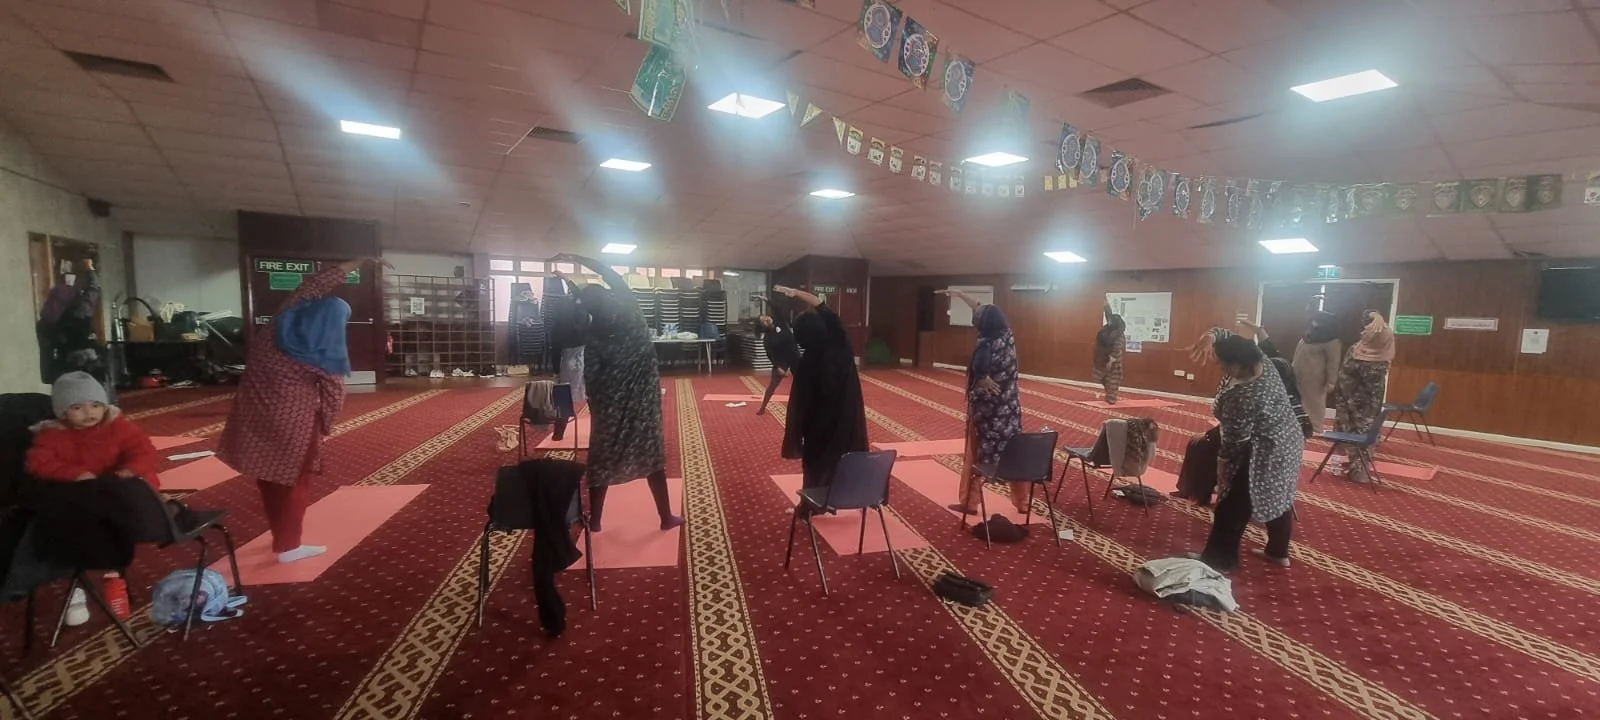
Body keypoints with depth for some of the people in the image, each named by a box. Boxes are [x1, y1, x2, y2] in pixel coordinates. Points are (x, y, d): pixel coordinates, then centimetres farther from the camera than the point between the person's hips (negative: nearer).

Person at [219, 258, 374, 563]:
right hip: (293, 421, -5)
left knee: (270, 477, 18)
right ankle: (288, 546, 16)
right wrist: (323, 427, 9)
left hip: (255, 413, 6)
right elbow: (334, 398, -9)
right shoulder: (328, 356, -14)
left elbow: (313, 284, 4)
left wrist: (358, 262, 6)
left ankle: (281, 536, 33)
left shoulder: (281, 323, -3)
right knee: (294, 480, 10)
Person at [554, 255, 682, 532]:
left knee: (602, 458, 13)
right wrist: (577, 258, 2)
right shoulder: (629, 309, -13)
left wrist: (595, 405, 5)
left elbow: (591, 379, -10)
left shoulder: (593, 336, -16)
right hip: (642, 396, 2)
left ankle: (595, 521, 25)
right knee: (651, 454, 10)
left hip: (611, 402, -1)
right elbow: (611, 274, -1)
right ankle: (666, 517, 18)